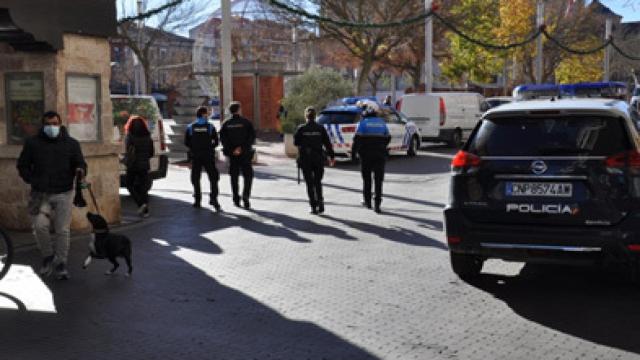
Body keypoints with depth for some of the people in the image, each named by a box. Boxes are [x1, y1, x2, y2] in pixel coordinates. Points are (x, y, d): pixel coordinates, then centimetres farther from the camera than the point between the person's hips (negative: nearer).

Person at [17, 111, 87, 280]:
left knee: (62, 230, 2)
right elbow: (22, 166, 10)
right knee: (40, 226, -13)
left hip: (63, 193, 0)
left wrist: (80, 171, -21)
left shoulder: (71, 143, 2)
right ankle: (48, 256, 12)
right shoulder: (32, 143, 3)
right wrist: (32, 180, -6)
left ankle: (61, 263, 18)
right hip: (40, 194, 0)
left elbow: (81, 164, 3)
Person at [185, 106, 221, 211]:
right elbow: (216, 142, -4)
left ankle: (197, 200, 12)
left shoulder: (191, 127, 3)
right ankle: (213, 198, -11)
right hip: (208, 155, -2)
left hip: (195, 156, 2)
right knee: (213, 178, 2)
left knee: (196, 179, 10)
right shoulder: (210, 127, -3)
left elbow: (186, 142, 2)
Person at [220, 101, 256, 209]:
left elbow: (223, 139, -7)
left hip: (232, 154, 2)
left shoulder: (226, 124, 2)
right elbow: (252, 137, -12)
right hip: (245, 154, -2)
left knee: (234, 177, 12)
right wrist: (242, 148, -12)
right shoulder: (246, 122, -5)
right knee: (248, 176, 6)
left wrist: (231, 150, -9)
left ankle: (236, 200, 14)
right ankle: (245, 196, -12)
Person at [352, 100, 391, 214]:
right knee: (378, 180, 1)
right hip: (380, 155, 2)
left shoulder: (363, 123, -6)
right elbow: (387, 138, 13)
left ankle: (367, 201, 22)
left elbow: (357, 138, -11)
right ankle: (377, 204, -7)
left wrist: (354, 150, 1)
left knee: (367, 179, 13)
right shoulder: (382, 122, 7)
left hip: (366, 155, -2)